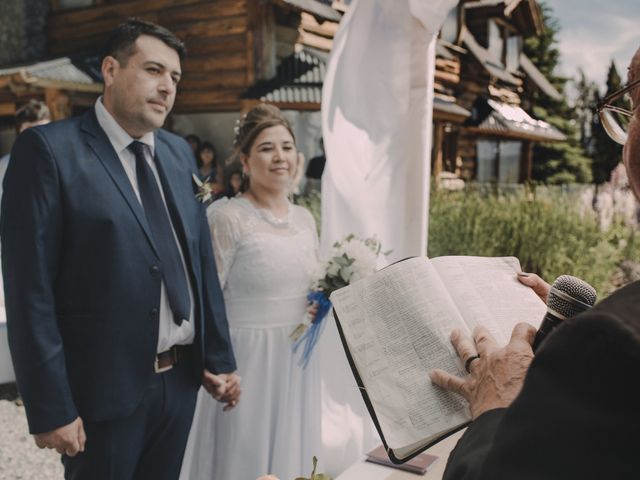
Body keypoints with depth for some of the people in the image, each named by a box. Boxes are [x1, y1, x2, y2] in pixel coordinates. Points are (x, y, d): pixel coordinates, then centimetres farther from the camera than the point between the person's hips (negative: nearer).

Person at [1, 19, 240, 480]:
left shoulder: (179, 153, 7)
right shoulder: (49, 148, -11)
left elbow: (203, 263, 10)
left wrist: (220, 359, 9)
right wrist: (51, 408, -15)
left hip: (182, 380, 6)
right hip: (106, 389, -5)